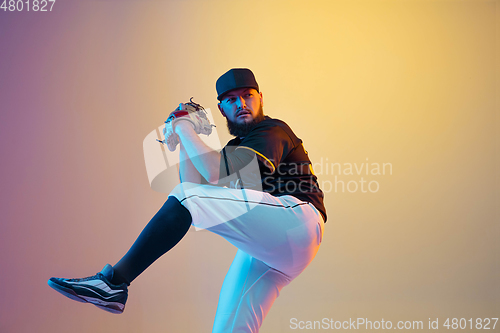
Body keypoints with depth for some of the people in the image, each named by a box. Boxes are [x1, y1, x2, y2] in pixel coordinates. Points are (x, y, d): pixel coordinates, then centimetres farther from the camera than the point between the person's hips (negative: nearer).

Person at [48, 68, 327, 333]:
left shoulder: (273, 131, 0)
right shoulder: (236, 149, 27)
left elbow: (216, 174, -15)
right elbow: (197, 186, 16)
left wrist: (186, 131, -2)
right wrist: (184, 144, 13)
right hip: (263, 249, 9)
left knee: (186, 196, -19)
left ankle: (114, 281, -22)